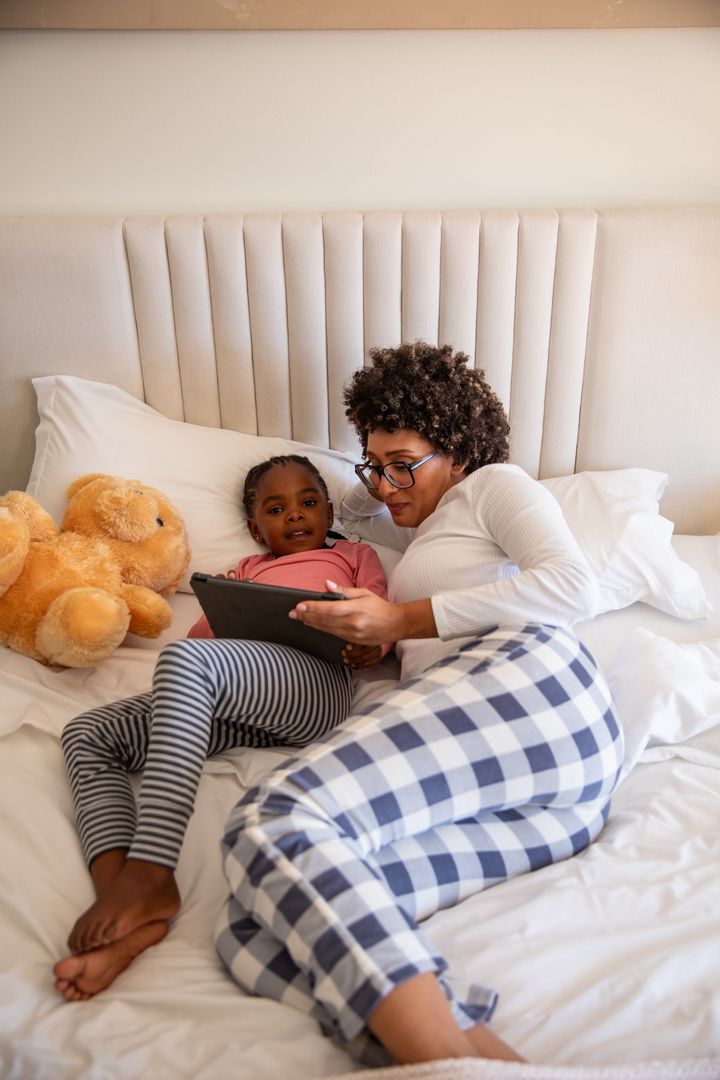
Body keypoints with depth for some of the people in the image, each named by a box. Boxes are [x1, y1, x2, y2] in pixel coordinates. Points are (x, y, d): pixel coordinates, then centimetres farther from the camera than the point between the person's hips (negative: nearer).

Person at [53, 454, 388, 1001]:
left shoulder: (354, 555, 31)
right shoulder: (248, 569, 39)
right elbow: (207, 629, 24)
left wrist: (369, 646, -8)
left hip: (315, 676, -5)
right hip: (232, 694, 5)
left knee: (184, 659, -32)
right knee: (87, 733, -11)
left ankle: (151, 876, -37)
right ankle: (130, 917, -30)